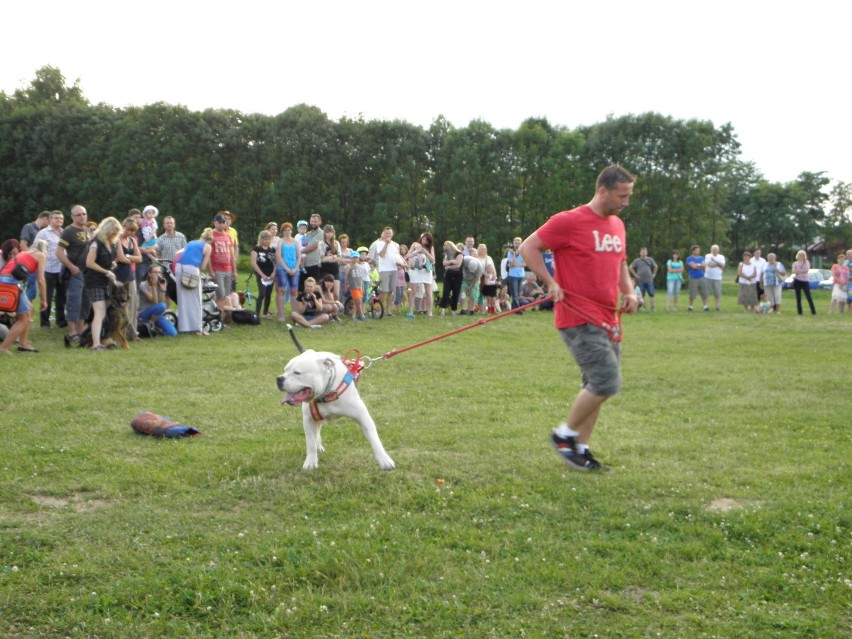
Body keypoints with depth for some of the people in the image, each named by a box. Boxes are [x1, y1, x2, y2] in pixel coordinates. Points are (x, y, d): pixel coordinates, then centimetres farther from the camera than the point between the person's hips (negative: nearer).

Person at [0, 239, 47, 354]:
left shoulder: (23, 253, 30)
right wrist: (43, 300, 11)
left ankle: (23, 343, 21)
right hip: (12, 281, -7)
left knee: (29, 309, 22)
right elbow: (40, 280, 4)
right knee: (24, 318, 4)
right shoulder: (40, 255, 12)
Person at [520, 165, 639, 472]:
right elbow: (528, 248, -8)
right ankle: (564, 434, 3)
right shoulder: (569, 221, -11)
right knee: (607, 382, -15)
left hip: (608, 320, 8)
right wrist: (551, 283, -17)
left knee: (596, 386, 12)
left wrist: (629, 292, 9)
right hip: (579, 319, -8)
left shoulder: (618, 225, 13)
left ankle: (581, 447, 22)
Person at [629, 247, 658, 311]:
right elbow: (631, 267, 5)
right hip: (641, 280, -1)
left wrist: (654, 274, 11)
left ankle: (653, 306, 2)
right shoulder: (637, 260, 2)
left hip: (649, 280, 1)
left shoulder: (650, 260, 8)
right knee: (641, 294, 0)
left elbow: (655, 266, 20)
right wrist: (635, 275, 0)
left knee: (651, 294, -3)